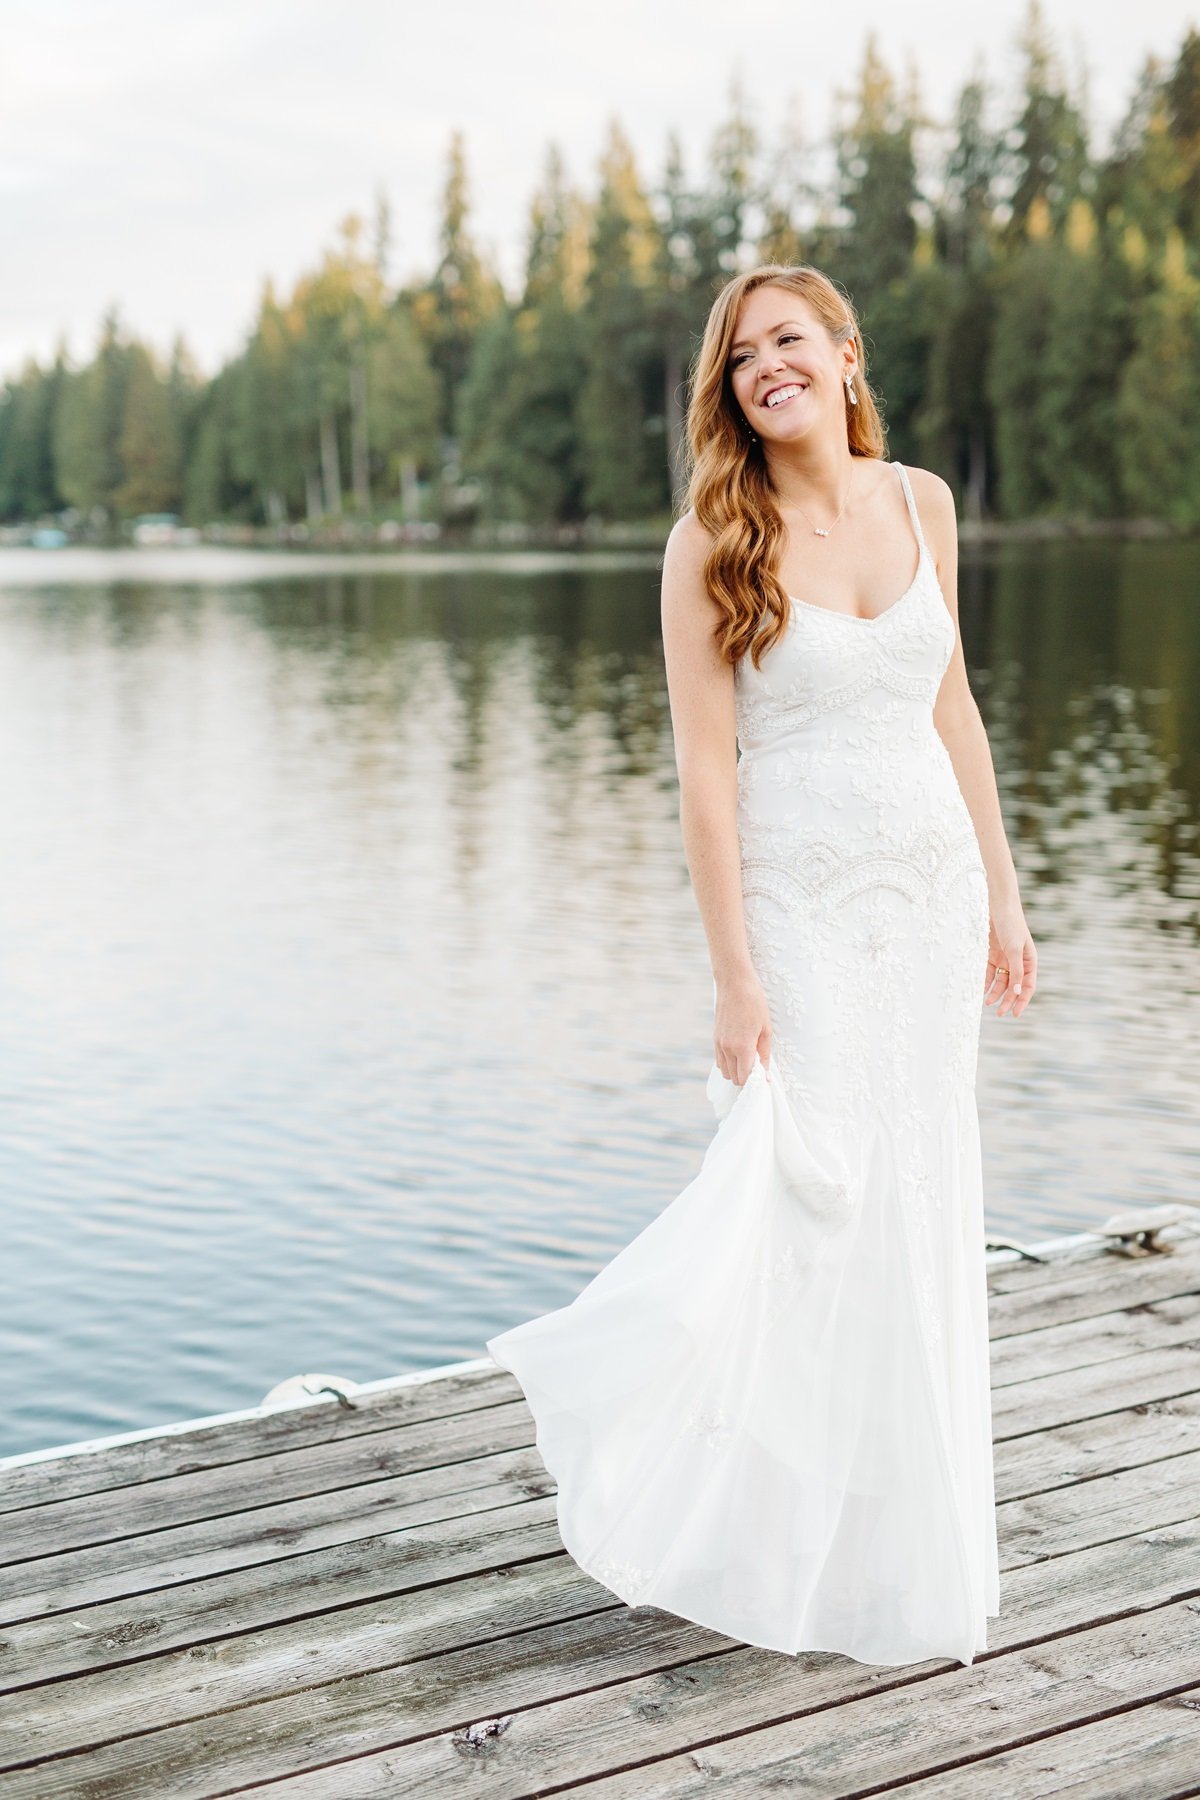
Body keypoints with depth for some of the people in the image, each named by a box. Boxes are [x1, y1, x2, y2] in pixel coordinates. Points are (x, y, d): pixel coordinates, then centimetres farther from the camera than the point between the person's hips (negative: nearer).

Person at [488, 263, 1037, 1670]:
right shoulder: (714, 546, -9)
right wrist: (732, 976, -15)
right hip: (802, 906, -4)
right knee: (806, 1200, -4)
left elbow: (949, 702, 12)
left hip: (931, 895, 5)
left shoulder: (920, 501, 5)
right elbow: (706, 769, -12)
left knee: (920, 1213, 10)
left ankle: (908, 1539, 27)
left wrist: (999, 891, 11)